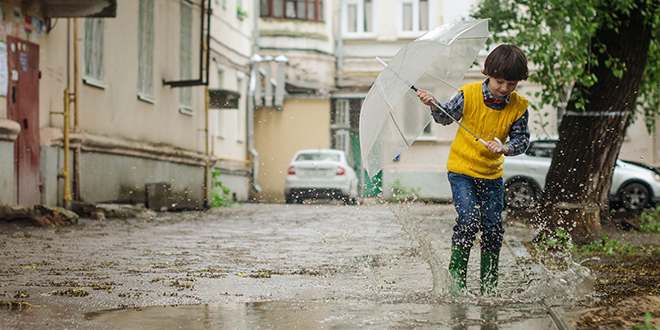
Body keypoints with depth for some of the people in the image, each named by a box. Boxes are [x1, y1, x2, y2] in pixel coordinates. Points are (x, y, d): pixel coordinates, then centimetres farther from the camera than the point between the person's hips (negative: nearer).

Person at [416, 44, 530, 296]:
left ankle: (489, 284, 15)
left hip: (492, 174, 3)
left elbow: (522, 140, -3)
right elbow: (446, 117, 3)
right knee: (469, 219, -18)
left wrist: (504, 148, -22)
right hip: (462, 168, -2)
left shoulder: (519, 107, -8)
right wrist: (434, 106, -16)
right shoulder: (468, 95, -13)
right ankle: (456, 271, 1)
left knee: (493, 226, 0)